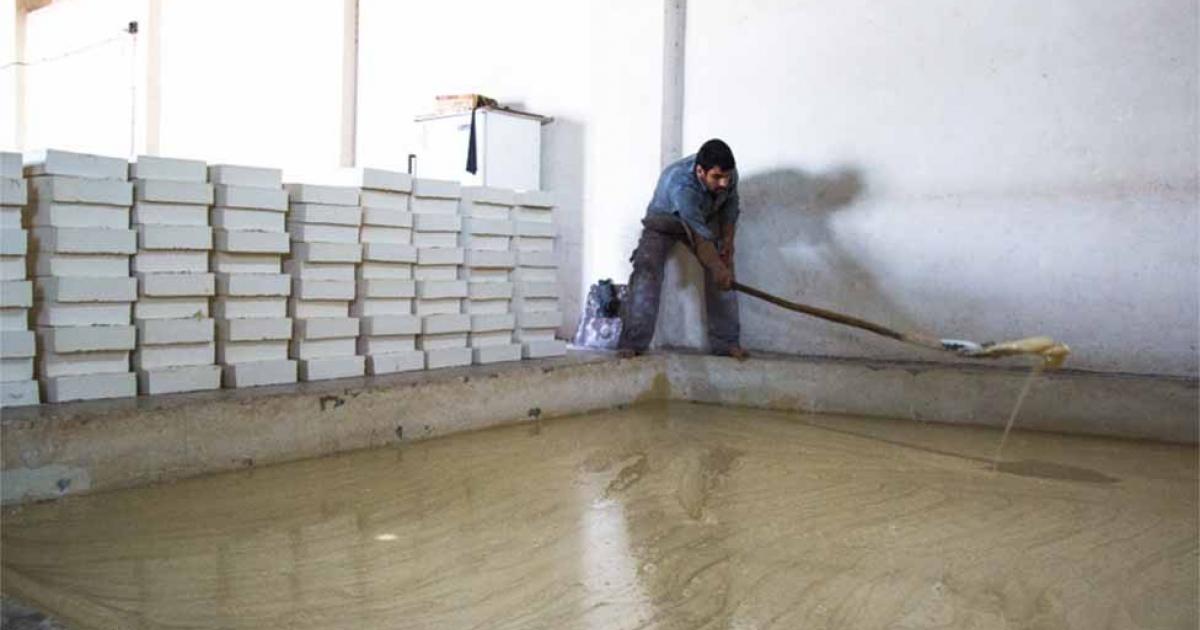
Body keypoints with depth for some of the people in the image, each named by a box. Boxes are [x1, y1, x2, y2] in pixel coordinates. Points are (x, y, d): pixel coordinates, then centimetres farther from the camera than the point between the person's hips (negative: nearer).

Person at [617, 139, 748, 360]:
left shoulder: (727, 173, -25)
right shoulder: (679, 185, -43)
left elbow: (730, 206, -3)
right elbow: (699, 234, -42)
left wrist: (728, 241, -7)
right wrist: (717, 267, -39)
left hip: (706, 219, 5)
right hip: (663, 221, -4)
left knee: (724, 272, -9)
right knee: (647, 270, -23)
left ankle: (726, 342, -3)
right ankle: (632, 342, -22)